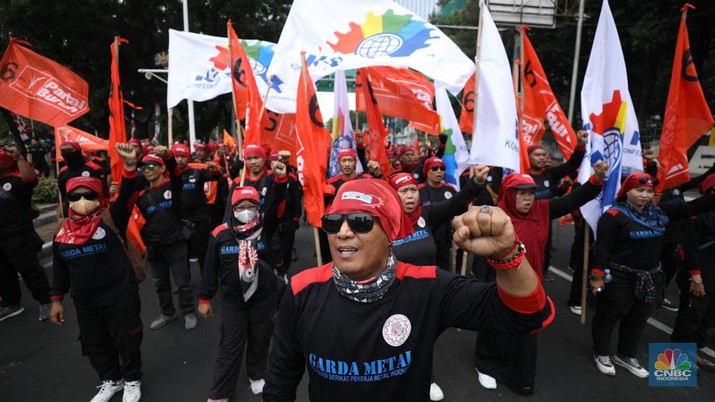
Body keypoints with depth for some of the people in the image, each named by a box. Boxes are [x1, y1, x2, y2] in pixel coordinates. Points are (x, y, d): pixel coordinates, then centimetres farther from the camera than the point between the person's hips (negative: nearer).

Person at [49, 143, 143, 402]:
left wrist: (130, 165, -40)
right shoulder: (62, 232, 3)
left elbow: (126, 195, -26)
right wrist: (57, 300, 15)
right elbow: (60, 269, 13)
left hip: (120, 296, -5)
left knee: (126, 341, 11)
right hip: (85, 303, 5)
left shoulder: (110, 219, -10)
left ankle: (132, 381, 35)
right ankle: (111, 380, 44)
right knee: (95, 345, 21)